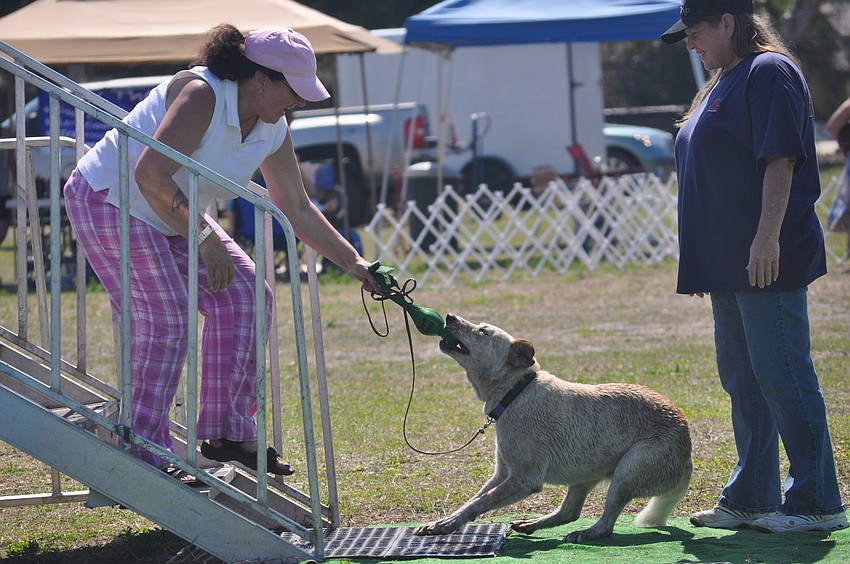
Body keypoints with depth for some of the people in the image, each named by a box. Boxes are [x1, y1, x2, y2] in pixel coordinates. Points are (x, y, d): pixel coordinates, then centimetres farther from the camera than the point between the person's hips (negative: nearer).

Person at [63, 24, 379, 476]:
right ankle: (142, 458, -14)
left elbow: (298, 210, 10)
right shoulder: (201, 95, -28)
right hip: (108, 199, -9)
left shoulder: (272, 132, -2)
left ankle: (227, 433, 7)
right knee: (163, 318, -19)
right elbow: (150, 174, -34)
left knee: (244, 297, 1)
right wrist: (204, 236, -29)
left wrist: (355, 263, 7)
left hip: (174, 217, 9)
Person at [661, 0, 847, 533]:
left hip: (766, 263, -10)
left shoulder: (770, 73, -11)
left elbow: (780, 160, -19)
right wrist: (701, 259, 21)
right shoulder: (724, 82, 19)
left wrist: (767, 236, -24)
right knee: (743, 382, 13)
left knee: (783, 378, -7)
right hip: (727, 265, 10)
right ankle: (752, 498, 20)